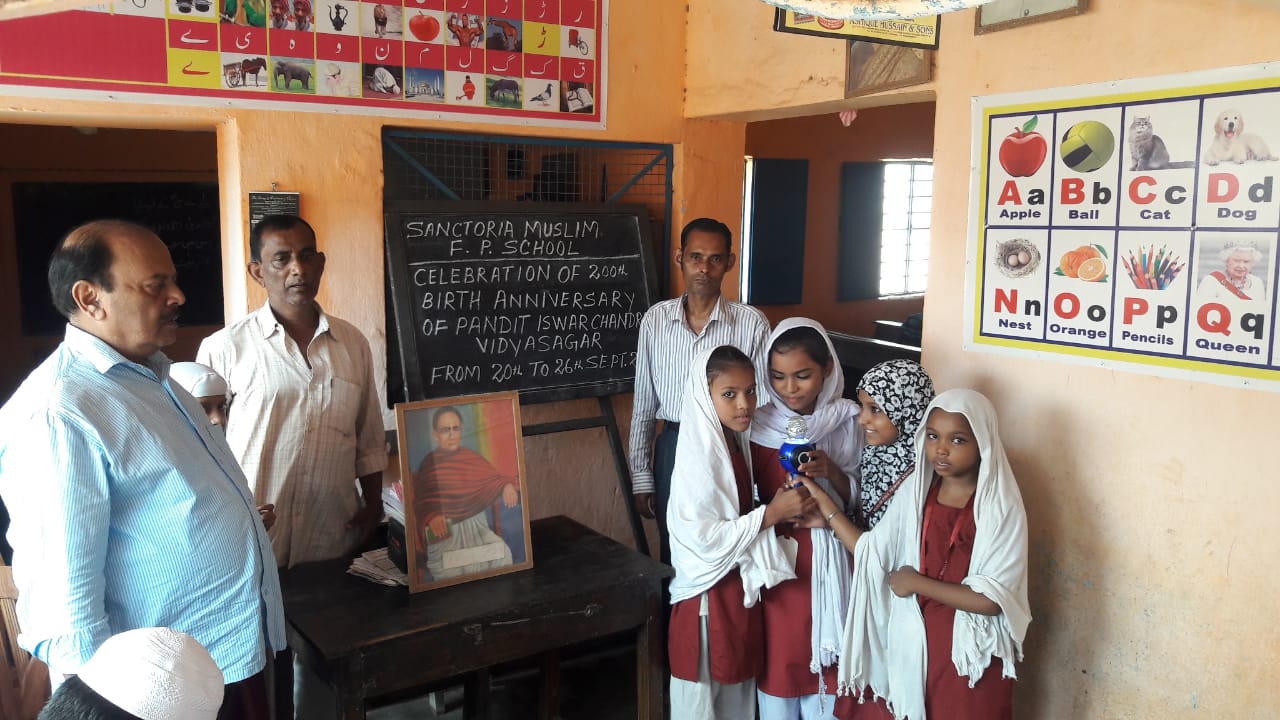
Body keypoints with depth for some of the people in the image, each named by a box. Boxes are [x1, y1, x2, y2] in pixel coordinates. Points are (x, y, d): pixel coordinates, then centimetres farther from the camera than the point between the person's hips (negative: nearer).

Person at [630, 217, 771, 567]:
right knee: (674, 554, 13)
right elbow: (644, 403, 6)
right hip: (672, 449, 2)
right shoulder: (656, 319, 0)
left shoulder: (752, 323, -7)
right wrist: (641, 478, 6)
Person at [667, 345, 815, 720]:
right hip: (710, 595, -8)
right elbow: (705, 539, -26)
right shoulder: (699, 457, -23)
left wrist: (778, 512, -1)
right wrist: (772, 513, -23)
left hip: (740, 586, 8)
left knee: (739, 682, 21)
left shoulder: (735, 441, 3)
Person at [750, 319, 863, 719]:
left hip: (827, 557, 1)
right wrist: (774, 509, -20)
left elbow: (857, 497, 2)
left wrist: (831, 471, -17)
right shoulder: (759, 424, -6)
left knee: (825, 651, 9)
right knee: (778, 653, 7)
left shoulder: (846, 420, -4)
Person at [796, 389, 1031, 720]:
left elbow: (993, 600, -20)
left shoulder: (1002, 509, -16)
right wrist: (828, 510, -11)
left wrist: (917, 583, -15)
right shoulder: (915, 489, -2)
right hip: (913, 638, 4)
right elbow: (873, 553, -5)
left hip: (970, 649, -4)